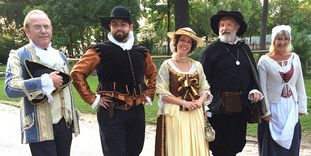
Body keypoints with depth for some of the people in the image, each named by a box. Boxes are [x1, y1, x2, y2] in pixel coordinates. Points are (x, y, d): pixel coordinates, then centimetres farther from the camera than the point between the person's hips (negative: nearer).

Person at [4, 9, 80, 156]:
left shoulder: (60, 55, 15)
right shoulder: (18, 55, -3)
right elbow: (10, 88, -17)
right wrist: (45, 81, -22)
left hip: (65, 122, 6)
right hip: (40, 127, -5)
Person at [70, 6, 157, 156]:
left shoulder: (141, 52, 8)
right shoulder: (100, 50, -7)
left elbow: (152, 74, 25)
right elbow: (77, 73, -7)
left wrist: (149, 95, 14)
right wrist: (92, 99, -9)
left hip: (137, 111, 5)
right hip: (111, 113, -5)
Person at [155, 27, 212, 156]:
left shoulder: (197, 65, 8)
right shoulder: (167, 65, -2)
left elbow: (205, 89, 12)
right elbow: (162, 93, -7)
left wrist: (200, 101, -8)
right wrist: (184, 103, -14)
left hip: (196, 115, 3)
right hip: (174, 114, -3)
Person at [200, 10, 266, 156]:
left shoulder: (244, 48, 11)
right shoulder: (211, 50, -5)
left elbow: (253, 74, 17)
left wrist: (254, 90, -3)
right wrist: (206, 108, -14)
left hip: (242, 106, 6)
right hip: (220, 108, -5)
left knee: (238, 144, 16)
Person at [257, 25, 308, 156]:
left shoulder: (295, 58, 5)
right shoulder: (264, 60, -7)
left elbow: (300, 85, 7)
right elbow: (262, 88, -7)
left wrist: (301, 108, 4)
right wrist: (265, 111, -9)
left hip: (291, 109, 4)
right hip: (273, 109, -3)